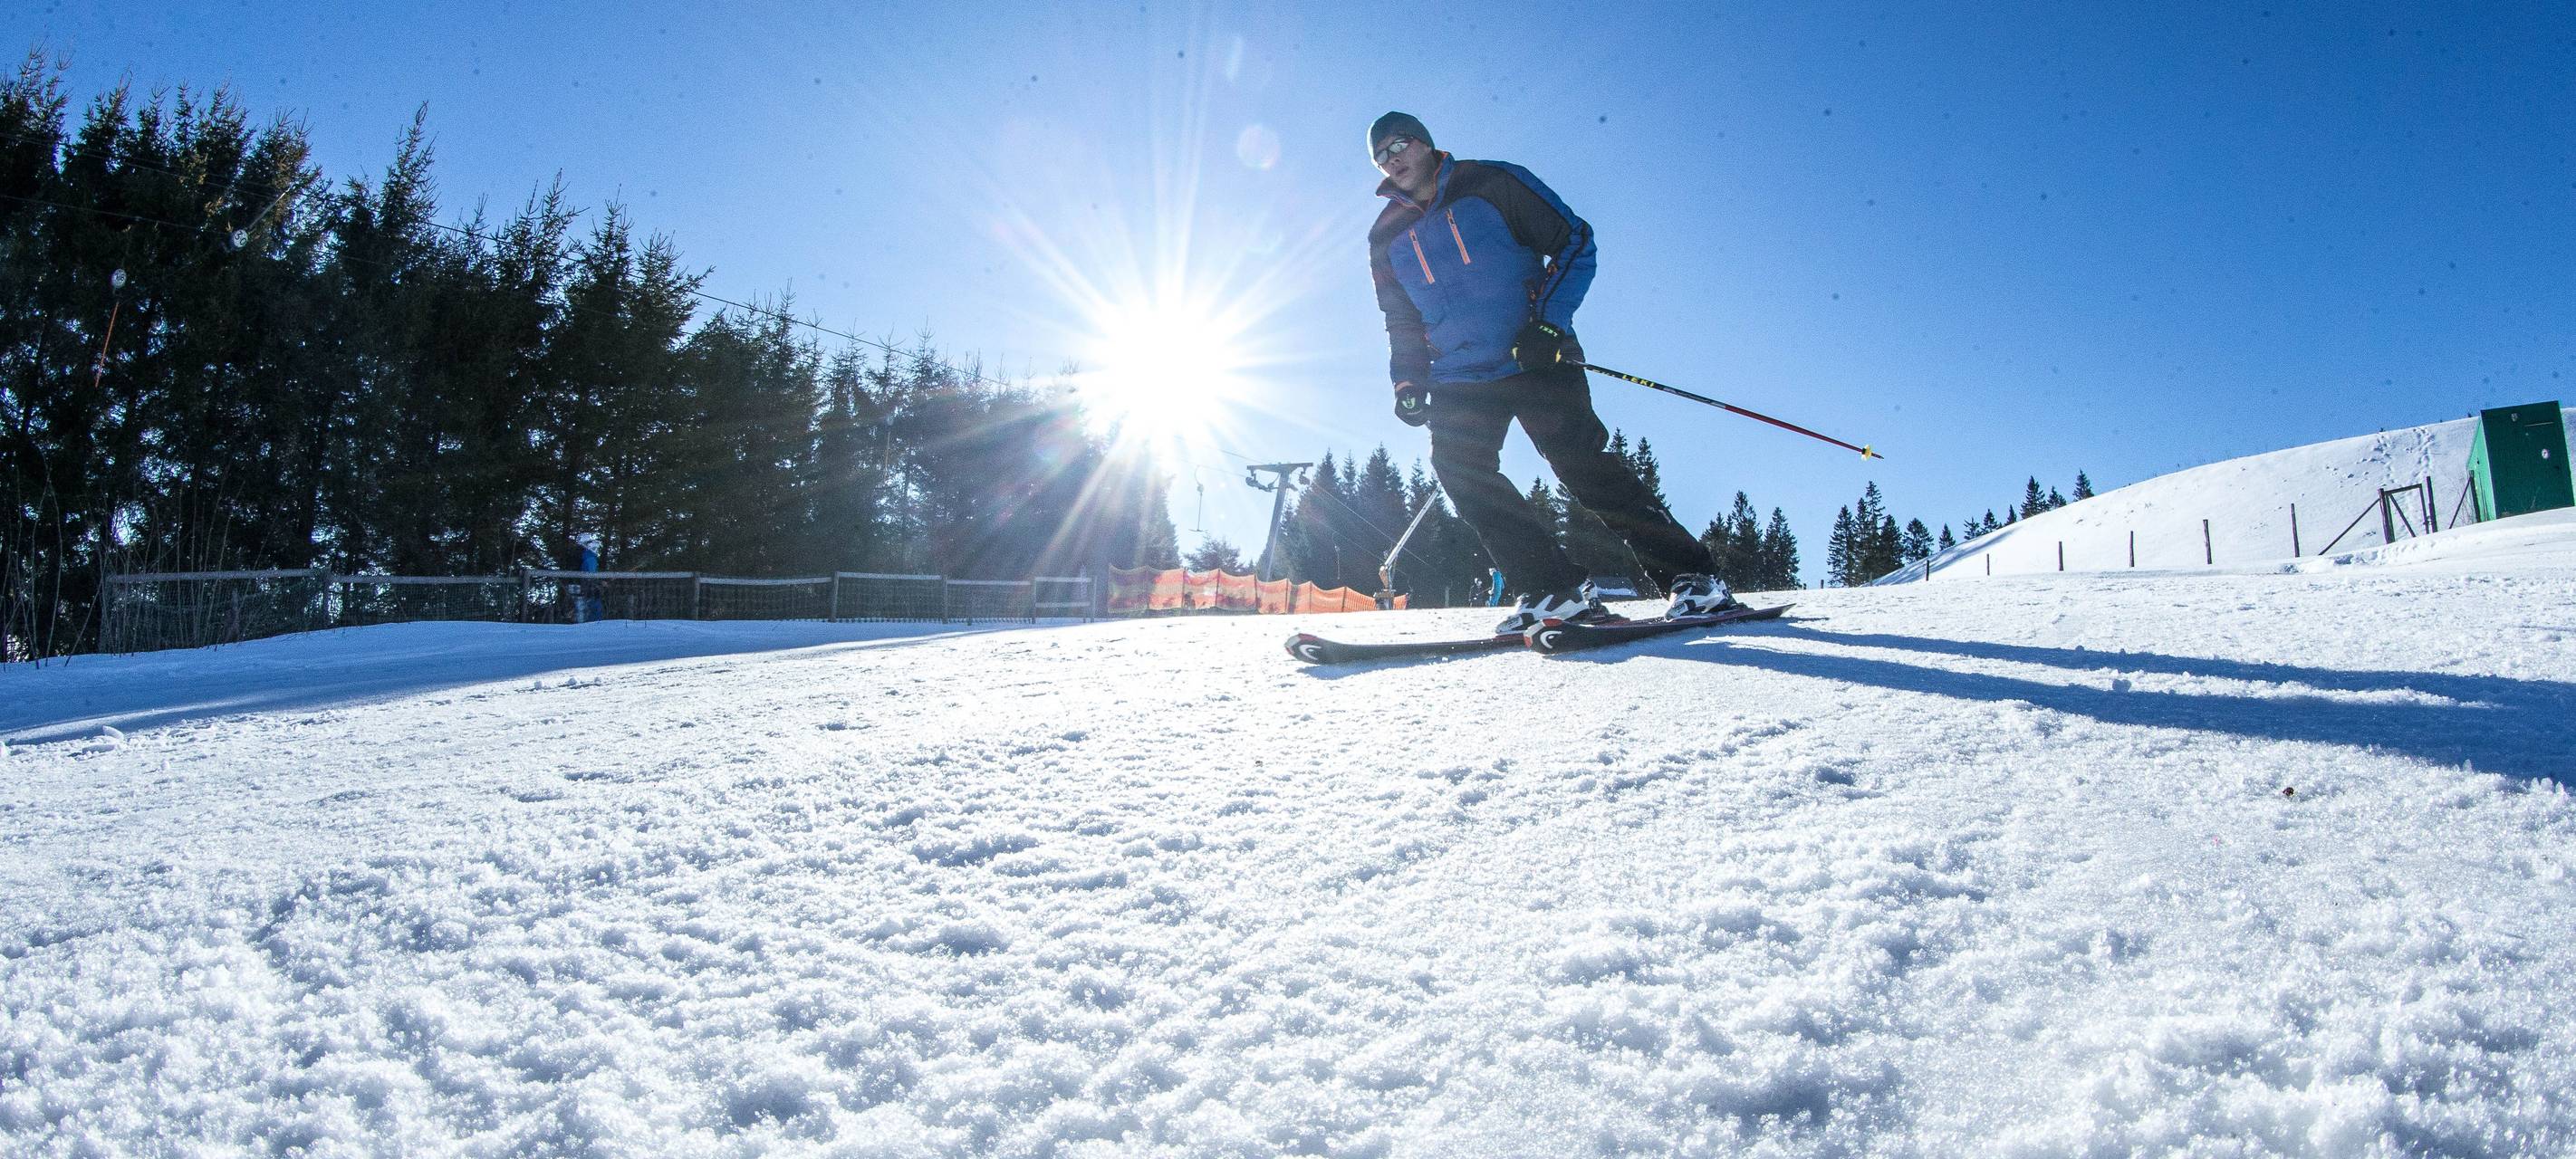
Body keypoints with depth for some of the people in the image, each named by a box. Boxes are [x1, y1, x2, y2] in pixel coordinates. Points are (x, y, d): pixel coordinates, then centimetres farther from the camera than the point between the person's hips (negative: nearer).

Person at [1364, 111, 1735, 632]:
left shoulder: (1493, 183, 1)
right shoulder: (1387, 238, 13)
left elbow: (1574, 243, -1)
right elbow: (1401, 323, 22)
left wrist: (1549, 321, -14)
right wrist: (1408, 380, 5)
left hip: (1537, 360, -4)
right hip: (1458, 381, 5)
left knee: (1582, 462, -17)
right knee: (1459, 470, -18)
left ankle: (1690, 575, -9)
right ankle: (1553, 589, -14)